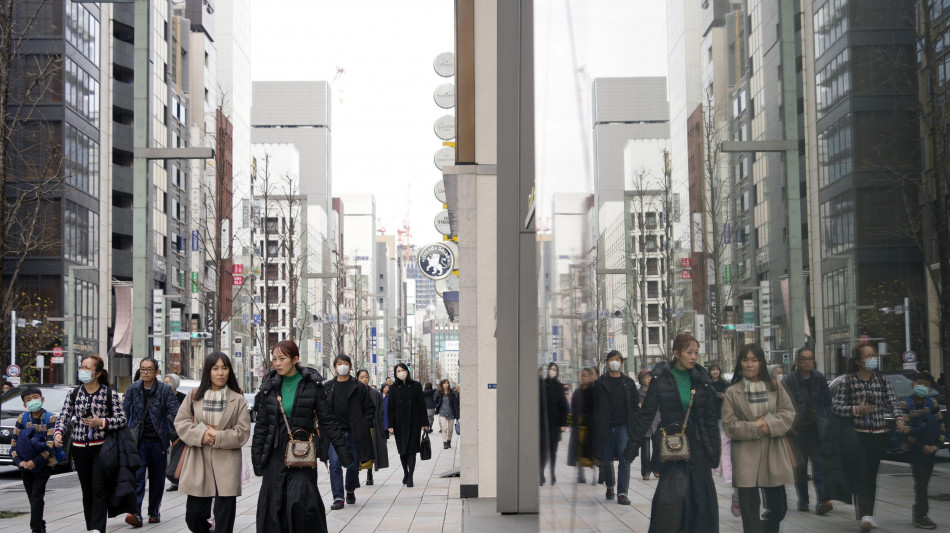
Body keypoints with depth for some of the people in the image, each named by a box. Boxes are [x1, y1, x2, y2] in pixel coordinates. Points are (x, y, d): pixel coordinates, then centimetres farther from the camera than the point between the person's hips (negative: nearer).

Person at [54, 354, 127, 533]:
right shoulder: (74, 394, 8)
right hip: (80, 449, 4)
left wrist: (101, 422, -17)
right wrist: (58, 433, -13)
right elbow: (63, 417, 6)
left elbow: (121, 419, -4)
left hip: (101, 447, -4)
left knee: (99, 490, -10)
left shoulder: (110, 394, -3)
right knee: (87, 491, 10)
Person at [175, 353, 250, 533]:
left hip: (227, 464, -2)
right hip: (198, 463, 2)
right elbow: (180, 422, 5)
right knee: (193, 515, 4)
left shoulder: (238, 400, 2)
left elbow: (242, 433, -1)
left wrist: (218, 437, -13)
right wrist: (201, 435, -10)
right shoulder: (195, 396, 8)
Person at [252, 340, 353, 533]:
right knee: (274, 506, 2)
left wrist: (345, 455, -2)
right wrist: (257, 459, 6)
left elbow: (327, 421, 0)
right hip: (275, 455, 3)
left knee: (300, 501, -16)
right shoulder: (270, 386, 6)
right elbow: (261, 425, 10)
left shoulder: (312, 385, -3)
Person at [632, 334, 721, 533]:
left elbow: (711, 417, 9)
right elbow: (646, 414, 0)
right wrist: (633, 445, -4)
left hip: (697, 446, 3)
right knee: (674, 495, -14)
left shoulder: (701, 379, 6)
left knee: (700, 497, 3)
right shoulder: (661, 378, -2)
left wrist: (714, 449, 5)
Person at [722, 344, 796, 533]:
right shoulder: (732, 392, 3)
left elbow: (788, 413, 3)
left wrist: (770, 425, -15)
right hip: (746, 455, -2)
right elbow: (729, 425, -3)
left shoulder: (775, 387, 10)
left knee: (778, 507, 9)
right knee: (750, 510, -2)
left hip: (773, 454, 2)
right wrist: (754, 428, -15)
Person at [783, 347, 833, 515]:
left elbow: (827, 401, 12)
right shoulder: (790, 380, -4)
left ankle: (823, 500, -16)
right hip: (797, 429, -1)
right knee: (800, 466, 7)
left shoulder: (819, 378, 5)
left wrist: (826, 422, 6)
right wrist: (790, 424, -10)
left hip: (815, 428, 1)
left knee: (819, 463, -10)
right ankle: (803, 501, 16)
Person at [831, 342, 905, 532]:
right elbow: (836, 406, -4)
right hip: (857, 434, -4)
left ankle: (864, 511, 18)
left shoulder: (881, 380, 8)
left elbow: (893, 403, 6)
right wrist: (856, 410, -16)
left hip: (879, 434, 4)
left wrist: (899, 417, -12)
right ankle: (866, 514, -20)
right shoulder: (848, 381, -3)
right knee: (861, 473, -13)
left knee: (872, 475, 8)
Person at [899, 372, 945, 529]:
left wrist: (937, 444, -7)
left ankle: (918, 512, 21)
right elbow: (905, 430, -12)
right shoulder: (906, 404, -6)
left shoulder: (932, 403, 7)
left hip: (930, 450, 4)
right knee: (921, 482, -10)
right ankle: (921, 516, -8)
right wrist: (922, 446, -15)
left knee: (923, 482, 10)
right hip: (914, 450, -4)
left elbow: (940, 425, 7)